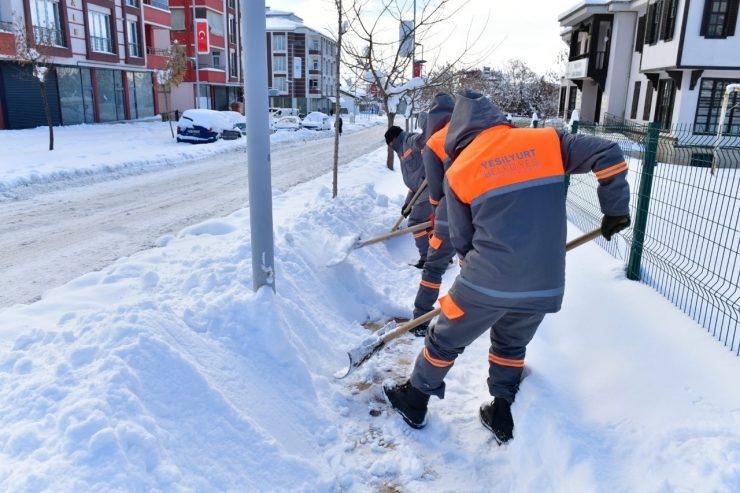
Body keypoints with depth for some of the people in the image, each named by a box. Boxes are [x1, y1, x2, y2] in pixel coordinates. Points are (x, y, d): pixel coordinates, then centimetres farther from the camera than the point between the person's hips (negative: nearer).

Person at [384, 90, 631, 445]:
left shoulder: (459, 171, -1)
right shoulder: (546, 142, 2)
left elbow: (462, 240, 4)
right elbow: (608, 155, -2)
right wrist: (616, 210, 11)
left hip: (488, 282, -3)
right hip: (544, 283, 3)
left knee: (446, 340, 19)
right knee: (512, 345, 27)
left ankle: (414, 401, 36)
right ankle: (502, 418, 36)